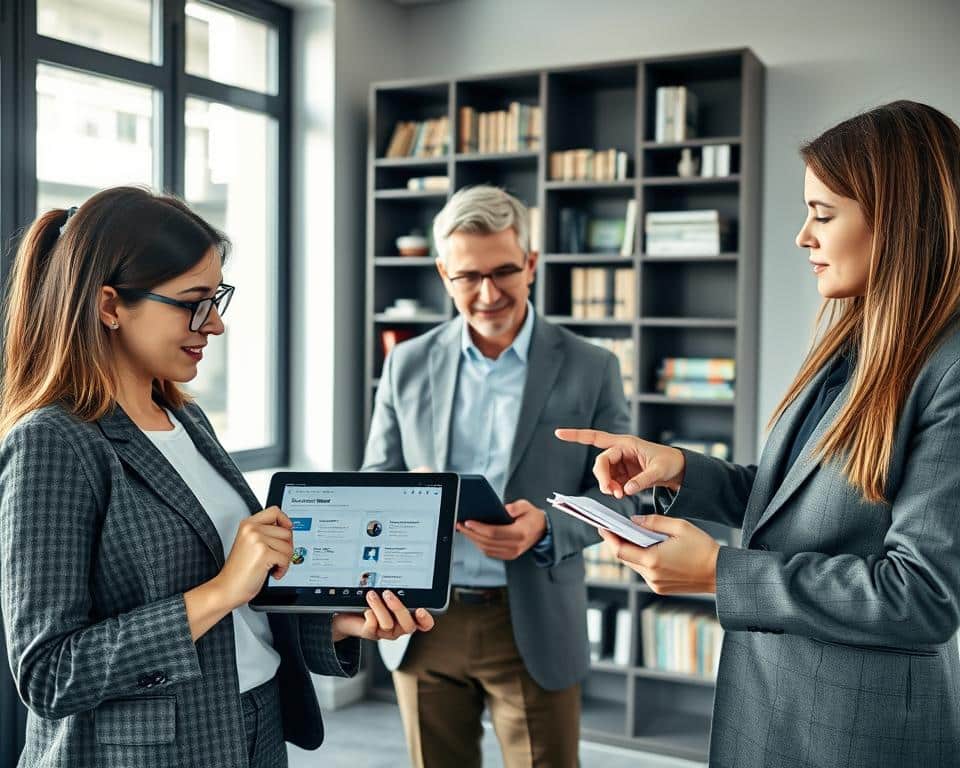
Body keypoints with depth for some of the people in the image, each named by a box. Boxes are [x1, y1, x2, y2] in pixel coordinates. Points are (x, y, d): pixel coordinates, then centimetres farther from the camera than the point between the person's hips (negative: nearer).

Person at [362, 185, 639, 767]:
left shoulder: (591, 370, -4)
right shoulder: (408, 364, 3)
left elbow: (617, 496, -2)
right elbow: (376, 478, 9)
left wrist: (546, 528, -21)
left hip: (533, 626, -2)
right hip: (424, 622, 3)